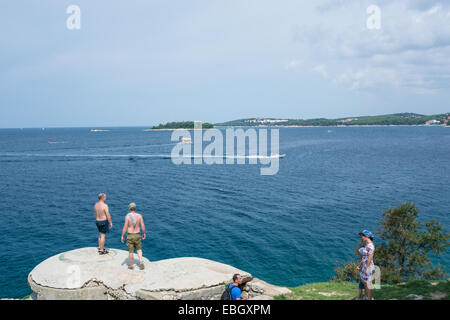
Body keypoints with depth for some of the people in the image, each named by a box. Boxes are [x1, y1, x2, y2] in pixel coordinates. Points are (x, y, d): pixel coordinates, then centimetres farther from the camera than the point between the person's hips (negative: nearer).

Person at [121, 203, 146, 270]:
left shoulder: (127, 216, -13)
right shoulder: (139, 216, -5)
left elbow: (125, 227, -15)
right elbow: (143, 226, -6)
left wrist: (122, 236, -6)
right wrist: (144, 233, 9)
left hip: (130, 236, -2)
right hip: (137, 235, 2)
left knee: (130, 251, 10)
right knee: (139, 249, 19)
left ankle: (131, 265, 21)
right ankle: (141, 261, 0)